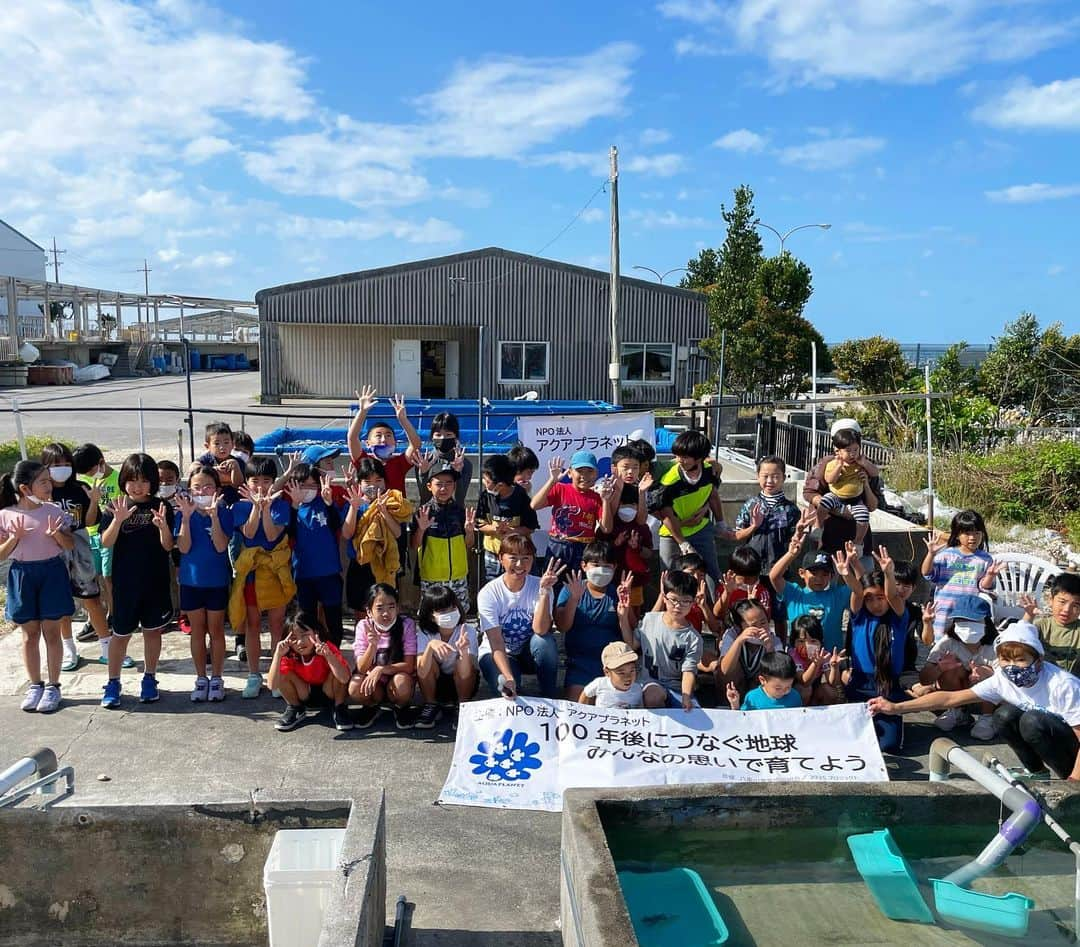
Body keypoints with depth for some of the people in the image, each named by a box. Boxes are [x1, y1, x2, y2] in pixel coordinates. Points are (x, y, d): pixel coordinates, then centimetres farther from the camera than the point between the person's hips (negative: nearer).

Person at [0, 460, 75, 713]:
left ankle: (53, 686, 15)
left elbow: (70, 545, 2)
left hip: (52, 572, 0)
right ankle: (35, 685, 24)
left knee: (51, 631, 4)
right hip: (22, 575, 0)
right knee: (29, 633, 10)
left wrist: (57, 534, -17)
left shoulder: (53, 511, -3)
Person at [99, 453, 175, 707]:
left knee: (153, 630, 11)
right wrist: (118, 520, -28)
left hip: (155, 581, 1)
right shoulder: (115, 508, -3)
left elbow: (167, 546, -7)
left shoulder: (161, 507, -3)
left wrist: (163, 525, -28)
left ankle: (149, 680, 25)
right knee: (121, 633, 7)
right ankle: (113, 683, 20)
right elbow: (106, 543, -11)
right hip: (125, 581, 0)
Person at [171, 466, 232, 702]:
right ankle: (201, 679, 22)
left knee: (216, 630, 9)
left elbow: (221, 547, -19)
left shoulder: (223, 512, -8)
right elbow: (183, 548, -13)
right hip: (191, 580, 2)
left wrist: (214, 515, -28)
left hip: (217, 580, -1)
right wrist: (186, 517, -23)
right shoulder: (184, 513, -4)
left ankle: (216, 678, 19)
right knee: (197, 631, 11)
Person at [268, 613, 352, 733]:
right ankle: (295, 709, -1)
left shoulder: (328, 648, -26)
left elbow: (344, 679, -41)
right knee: (283, 674, -24)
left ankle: (338, 709, -8)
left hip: (328, 693, -2)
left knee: (335, 672, -32)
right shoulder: (289, 655, -20)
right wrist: (278, 654, -42)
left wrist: (328, 654, -52)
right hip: (304, 695, 2)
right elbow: (272, 685, -33)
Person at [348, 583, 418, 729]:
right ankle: (372, 706, 5)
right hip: (372, 679, 1)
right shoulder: (364, 626, -11)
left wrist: (380, 670, -33)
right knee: (355, 688, -30)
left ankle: (401, 708, 0)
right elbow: (362, 669, -17)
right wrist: (373, 645, -35)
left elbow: (409, 666, -20)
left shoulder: (407, 624, -16)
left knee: (402, 682, -35)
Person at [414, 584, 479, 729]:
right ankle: (431, 706, -9)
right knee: (429, 661, -27)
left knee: (461, 663, -31)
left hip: (462, 684, -1)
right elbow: (422, 673, -31)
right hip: (435, 685, 1)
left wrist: (463, 650, -52)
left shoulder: (468, 630, -23)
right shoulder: (423, 633, -18)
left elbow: (464, 674, -33)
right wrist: (430, 646, -47)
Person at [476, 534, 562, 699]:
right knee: (504, 685, -35)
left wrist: (544, 591, -38)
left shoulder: (539, 587, -14)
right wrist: (508, 678, -40)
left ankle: (551, 698, -14)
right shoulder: (488, 593, -18)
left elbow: (540, 630, -29)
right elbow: (496, 643, -24)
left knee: (544, 640, -32)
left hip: (529, 653, 2)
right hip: (497, 654, -2)